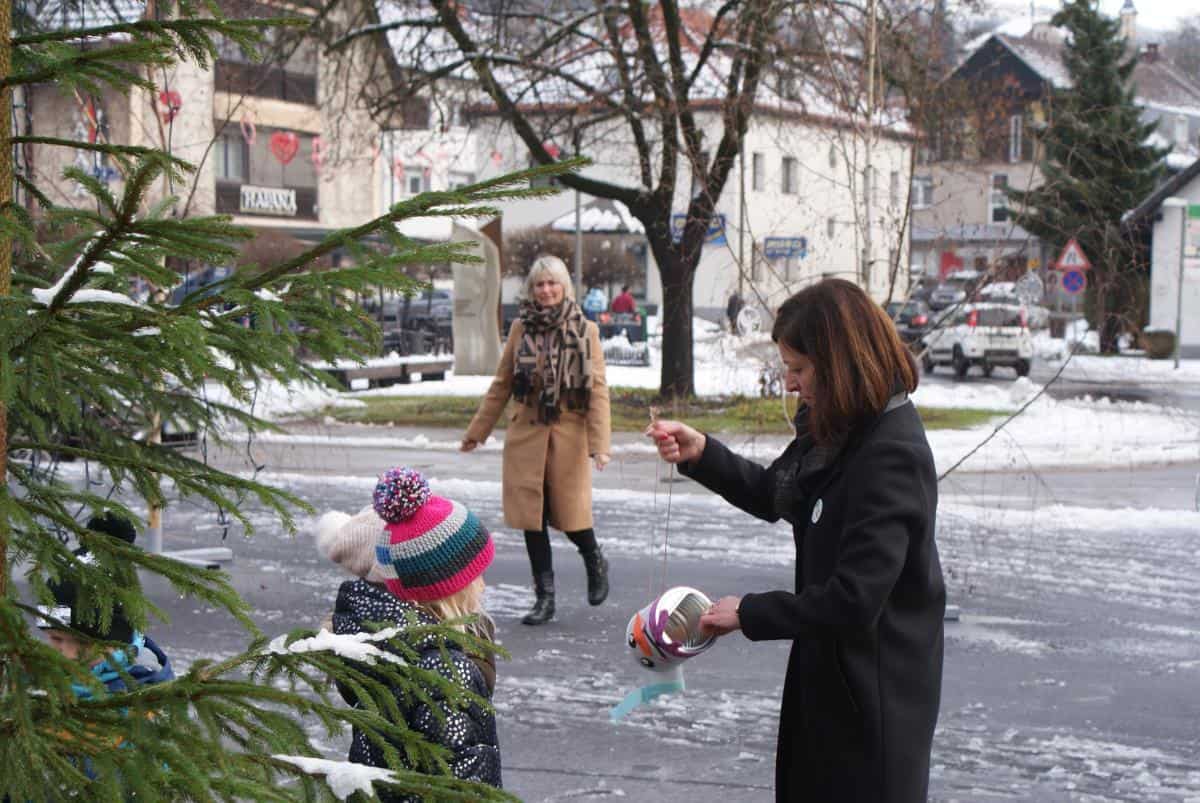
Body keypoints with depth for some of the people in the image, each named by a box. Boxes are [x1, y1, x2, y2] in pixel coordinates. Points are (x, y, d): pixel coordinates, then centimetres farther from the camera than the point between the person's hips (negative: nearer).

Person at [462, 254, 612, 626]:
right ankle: (544, 597, 12)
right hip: (526, 434, 3)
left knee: (570, 513, 2)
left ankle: (595, 563, 33)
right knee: (532, 516, 3)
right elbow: (501, 385, 13)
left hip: (568, 435, -3)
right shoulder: (521, 329, 6)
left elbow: (598, 391, -6)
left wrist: (600, 443, -15)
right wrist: (476, 431, 13)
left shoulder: (585, 331, -2)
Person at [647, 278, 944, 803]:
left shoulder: (893, 455, -26)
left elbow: (854, 600, -29)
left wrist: (748, 614, -18)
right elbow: (774, 496, 18)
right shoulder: (834, 430, 3)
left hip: (876, 693, -9)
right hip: (826, 671, 9)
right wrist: (700, 454, 3)